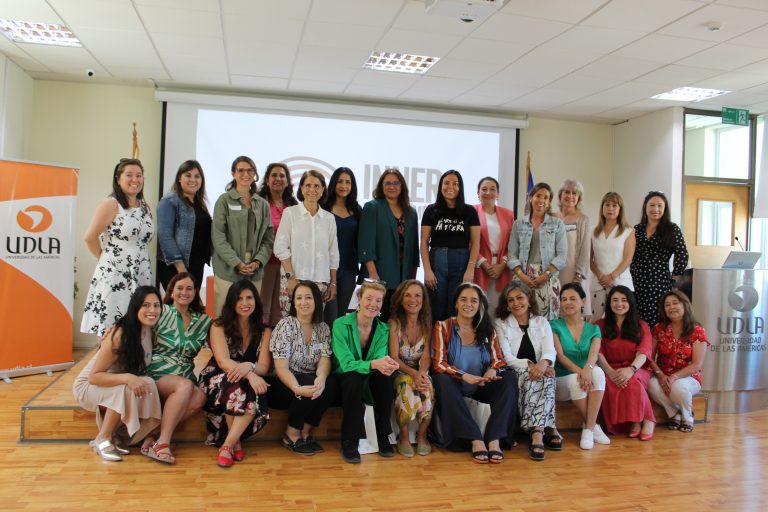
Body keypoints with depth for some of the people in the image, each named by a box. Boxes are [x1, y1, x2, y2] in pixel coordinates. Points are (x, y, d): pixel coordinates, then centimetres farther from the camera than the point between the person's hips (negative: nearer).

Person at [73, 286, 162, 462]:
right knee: (126, 388, -34)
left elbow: (142, 369, 6)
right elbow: (94, 376, -25)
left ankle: (110, 436, -5)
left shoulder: (149, 331, -7)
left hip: (117, 388, 6)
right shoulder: (119, 335, -27)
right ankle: (102, 439, -13)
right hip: (88, 386, -6)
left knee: (148, 386, -22)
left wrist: (136, 379, -15)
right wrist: (126, 378, -40)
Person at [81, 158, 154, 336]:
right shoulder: (110, 205, -5)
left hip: (141, 278, 6)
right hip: (115, 276, -6)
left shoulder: (144, 207, 14)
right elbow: (90, 237, -8)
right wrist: (106, 258, 2)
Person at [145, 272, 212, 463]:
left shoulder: (203, 320, 11)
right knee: (185, 386, -33)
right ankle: (162, 442, -26)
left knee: (199, 397, -28)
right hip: (157, 373, -4)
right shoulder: (162, 312, 0)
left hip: (185, 378, 4)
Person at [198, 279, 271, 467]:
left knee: (257, 394, -34)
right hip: (217, 382, -2)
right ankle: (236, 442, -19)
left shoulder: (264, 331, 5)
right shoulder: (219, 326, -2)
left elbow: (264, 367, -4)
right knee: (235, 387, -36)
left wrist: (248, 367, -30)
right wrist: (250, 375, -34)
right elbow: (223, 362, -16)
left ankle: (227, 445, -26)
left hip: (251, 382, 2)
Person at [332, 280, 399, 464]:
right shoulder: (341, 324, -15)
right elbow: (346, 363, -25)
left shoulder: (383, 330, -3)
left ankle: (383, 436, -13)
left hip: (369, 385, 3)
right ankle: (349, 442, -22)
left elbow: (380, 360, -17)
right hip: (345, 382, -3)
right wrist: (374, 364, -44)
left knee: (384, 374, -28)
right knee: (354, 377, -35)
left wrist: (386, 365, -43)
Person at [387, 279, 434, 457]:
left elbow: (426, 357, -3)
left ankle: (422, 435, -9)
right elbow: (394, 358, -10)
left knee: (427, 389, -31)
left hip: (420, 373, 3)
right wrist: (413, 373, -27)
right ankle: (404, 437, -15)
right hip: (399, 373, -2)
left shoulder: (426, 324, 6)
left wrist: (422, 372, -25)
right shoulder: (394, 323, -5)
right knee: (407, 387, -35)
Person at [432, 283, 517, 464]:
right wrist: (465, 376, -28)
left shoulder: (487, 330, 9)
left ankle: (494, 439, -31)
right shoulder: (442, 327, -2)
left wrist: (492, 371, -24)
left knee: (508, 378, -22)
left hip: (481, 387, 3)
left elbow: (498, 360, 2)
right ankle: (476, 440, -36)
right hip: (455, 386, -3)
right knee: (442, 379, -34)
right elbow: (438, 364, -11)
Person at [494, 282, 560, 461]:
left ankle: (537, 433, -35)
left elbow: (550, 351, -3)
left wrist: (543, 363, -28)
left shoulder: (542, 322, 14)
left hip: (538, 372, 2)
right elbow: (506, 358, -5)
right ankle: (548, 429, -34)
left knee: (545, 375, -33)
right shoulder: (500, 324, 7)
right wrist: (529, 365, -24)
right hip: (514, 376, -2)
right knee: (532, 377, -34)